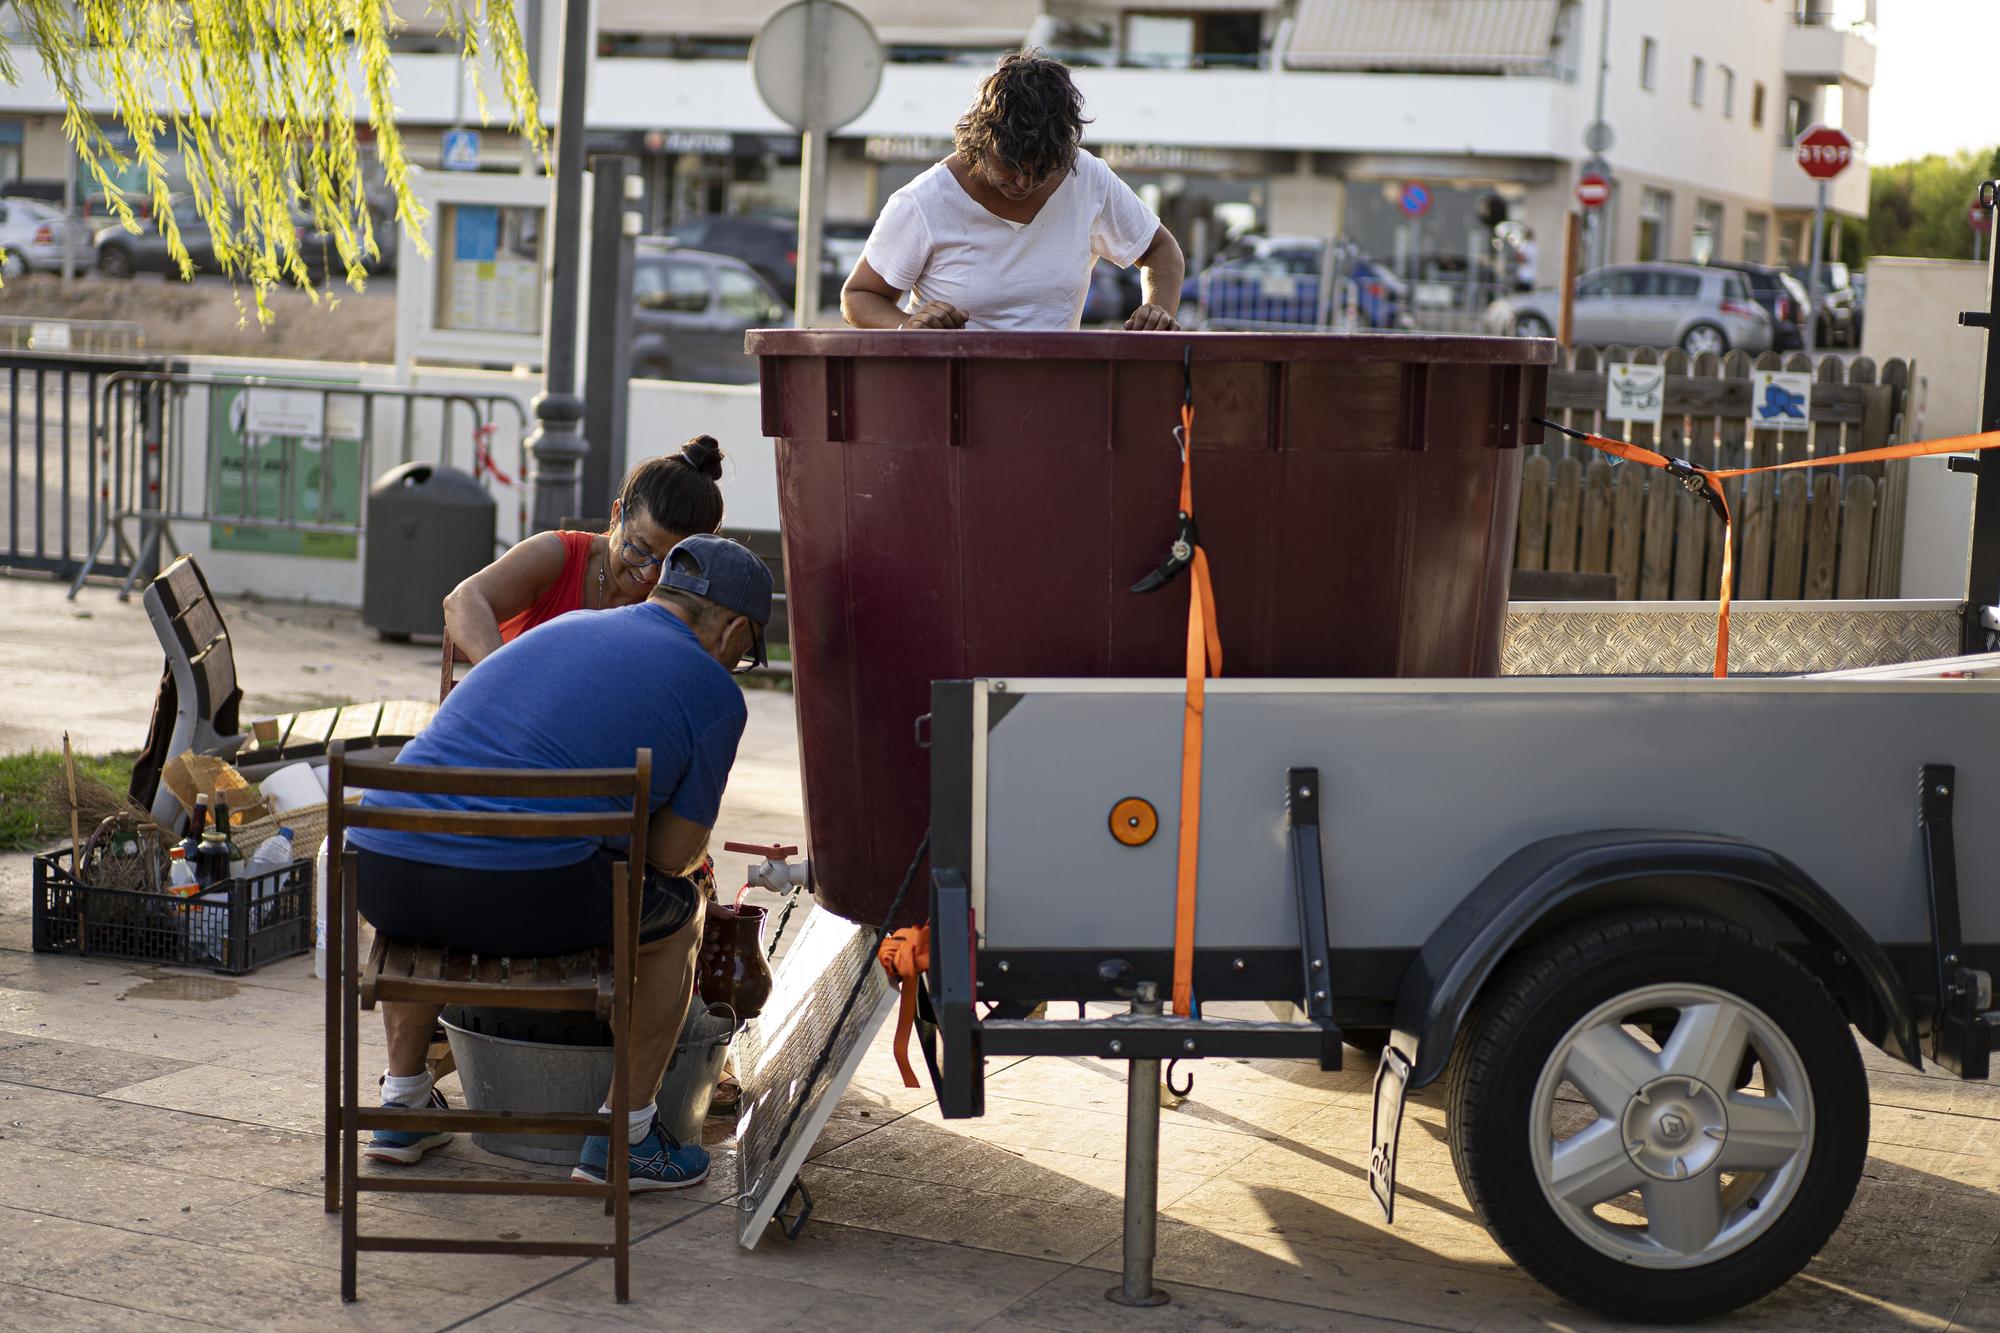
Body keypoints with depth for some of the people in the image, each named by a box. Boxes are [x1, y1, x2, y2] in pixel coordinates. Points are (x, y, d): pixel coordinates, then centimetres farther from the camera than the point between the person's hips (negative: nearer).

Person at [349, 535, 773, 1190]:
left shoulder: (559, 629, 28)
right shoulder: (714, 693, 10)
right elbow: (671, 855, 12)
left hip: (381, 875, 6)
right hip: (522, 898, -5)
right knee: (677, 913, 22)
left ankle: (403, 1104, 37)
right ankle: (624, 1137, 22)